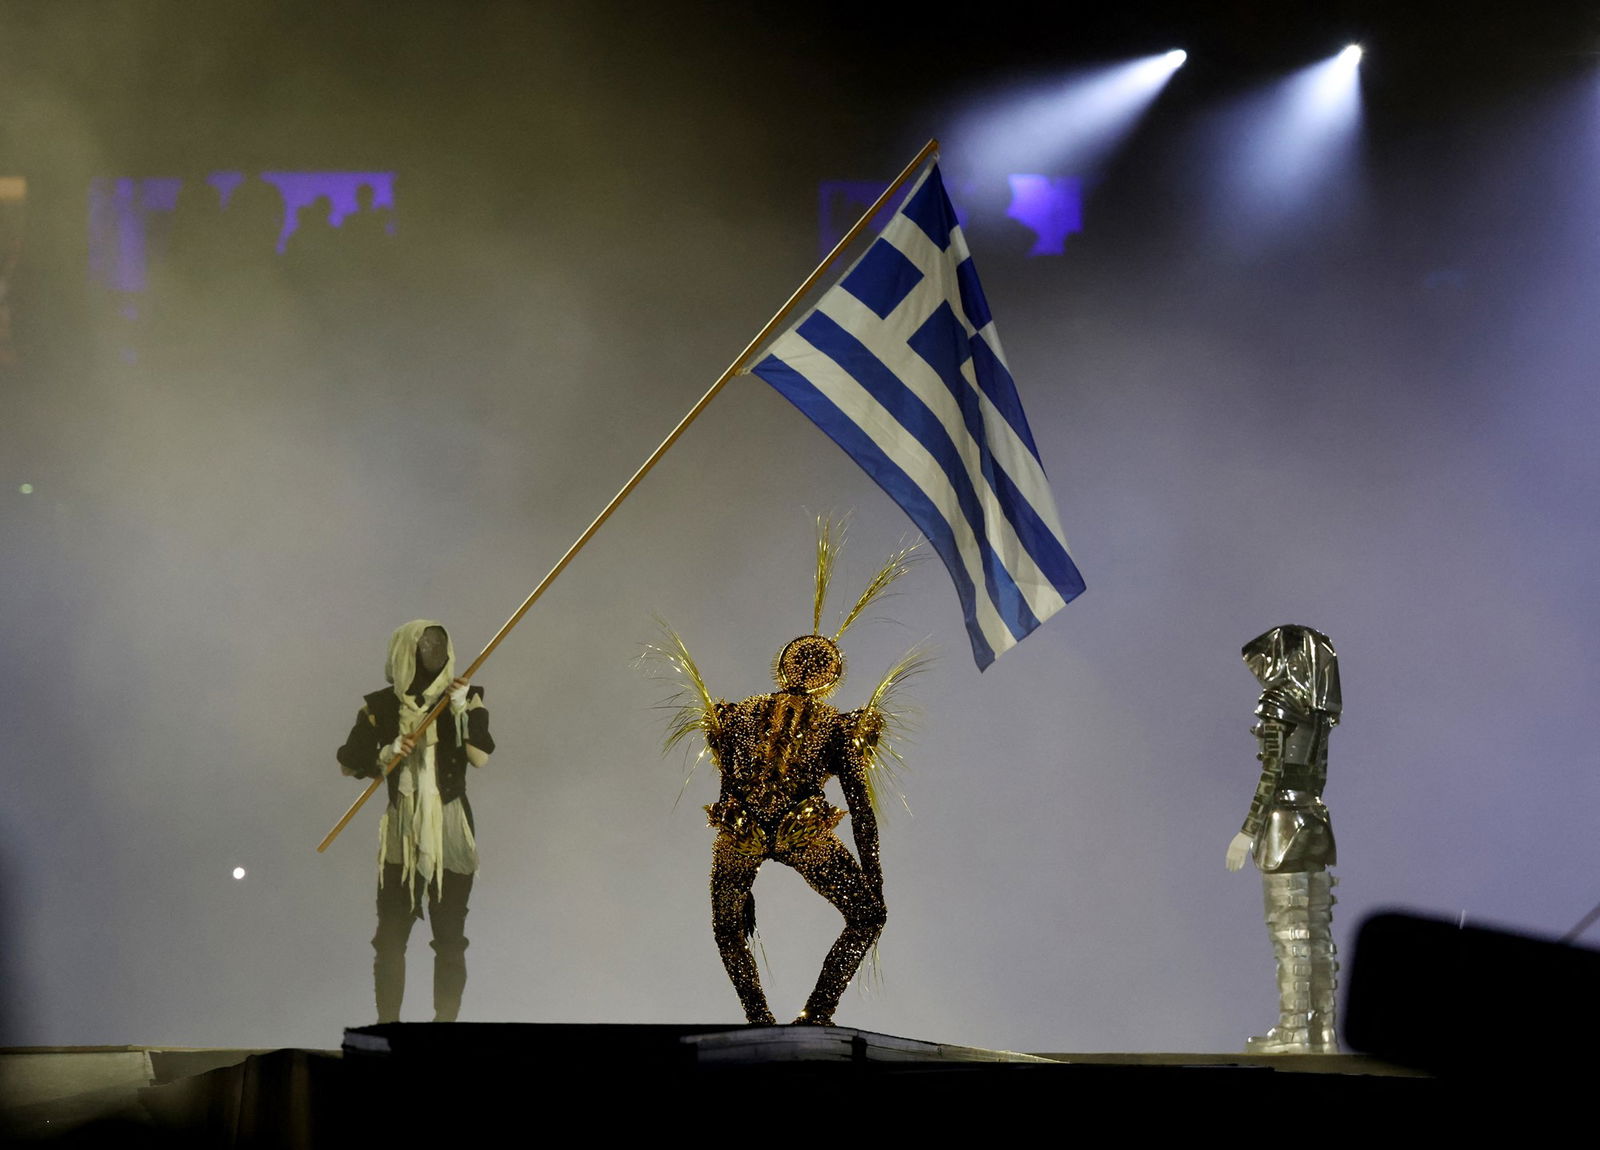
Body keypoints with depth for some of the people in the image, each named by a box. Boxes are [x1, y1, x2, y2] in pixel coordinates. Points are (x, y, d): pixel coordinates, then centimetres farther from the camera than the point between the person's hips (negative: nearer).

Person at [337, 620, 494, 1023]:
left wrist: (464, 709, -20)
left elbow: (481, 756, -11)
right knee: (391, 936, 0)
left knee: (450, 936, 0)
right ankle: (387, 1023, 6)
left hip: (450, 831, -1)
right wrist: (387, 755, -11)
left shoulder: (464, 699, 2)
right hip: (402, 832, 1)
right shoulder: (381, 707, 4)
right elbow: (349, 761, 5)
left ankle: (446, 1020, 4)